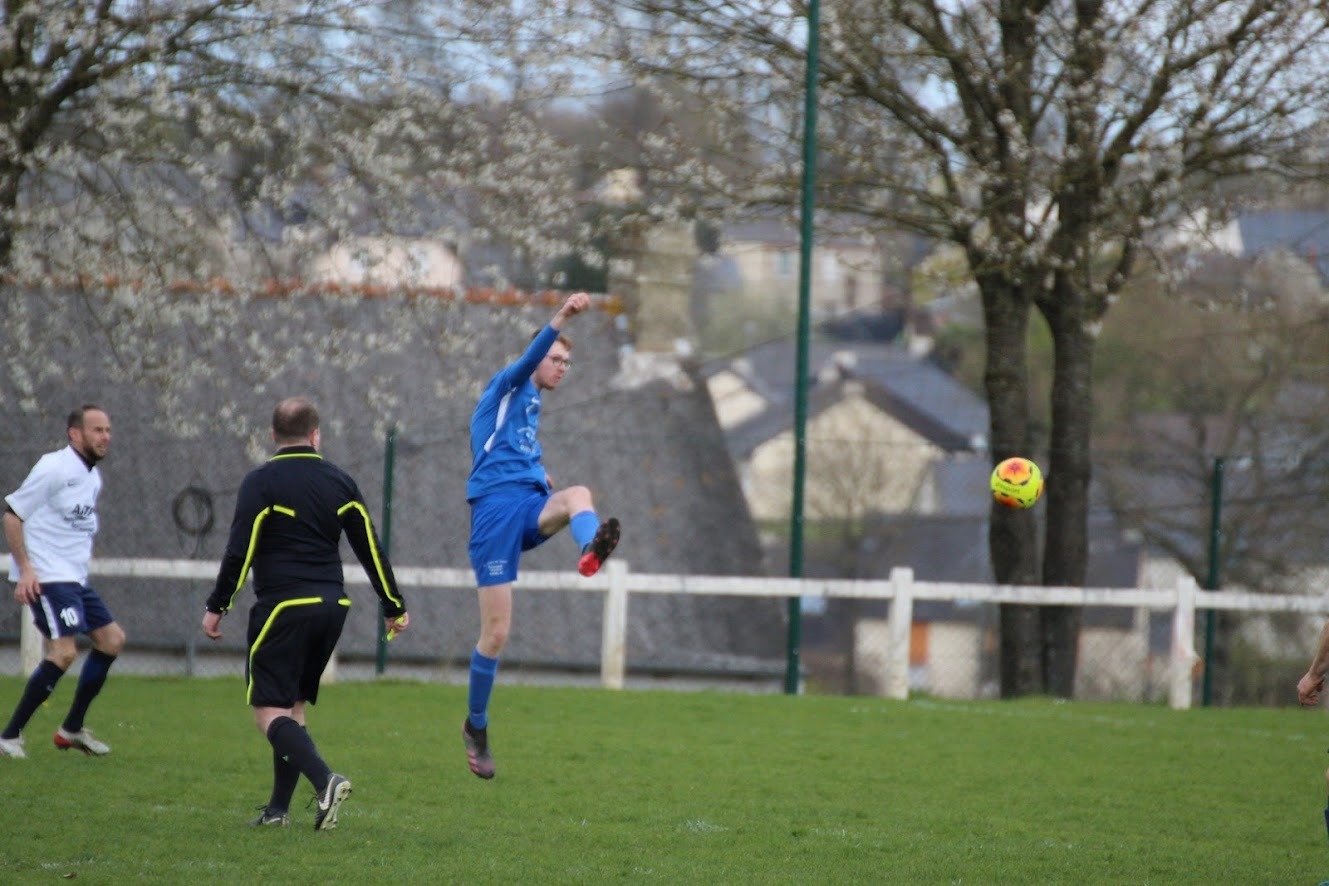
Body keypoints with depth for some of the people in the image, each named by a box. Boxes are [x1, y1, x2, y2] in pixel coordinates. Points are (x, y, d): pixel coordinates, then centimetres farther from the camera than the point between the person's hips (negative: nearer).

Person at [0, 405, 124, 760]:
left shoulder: (93, 477, 13)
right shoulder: (54, 468, -13)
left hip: (74, 579, 10)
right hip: (45, 578, -10)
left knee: (112, 639, 10)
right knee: (64, 651, -21)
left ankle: (72, 728, 20)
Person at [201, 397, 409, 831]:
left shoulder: (261, 482, -5)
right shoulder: (339, 482, 8)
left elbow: (239, 551, -10)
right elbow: (370, 549, 10)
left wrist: (217, 607, -2)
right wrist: (394, 607, 18)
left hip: (283, 608, -6)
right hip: (331, 607, 6)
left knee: (270, 710, -6)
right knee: (292, 705, 16)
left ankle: (324, 780, -27)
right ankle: (279, 807, 14)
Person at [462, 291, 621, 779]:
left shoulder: (532, 404, 27)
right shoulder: (508, 387, 5)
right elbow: (528, 357, -18)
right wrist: (562, 317, -32)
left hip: (530, 508, 6)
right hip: (496, 508, -6)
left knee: (578, 494, -30)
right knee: (496, 631, -5)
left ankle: (591, 550, -65)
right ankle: (476, 726, 14)